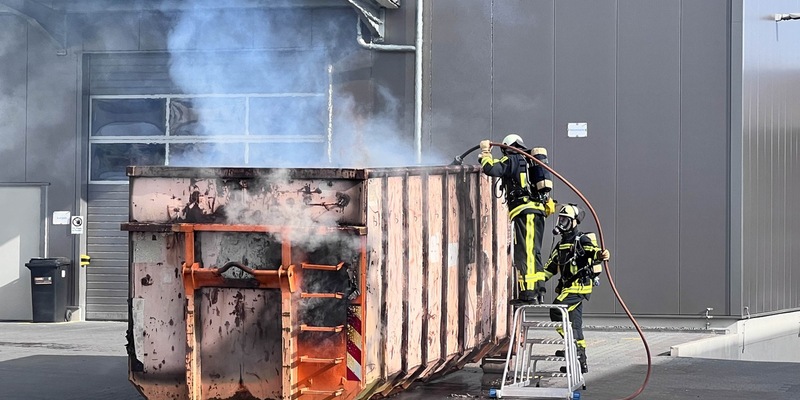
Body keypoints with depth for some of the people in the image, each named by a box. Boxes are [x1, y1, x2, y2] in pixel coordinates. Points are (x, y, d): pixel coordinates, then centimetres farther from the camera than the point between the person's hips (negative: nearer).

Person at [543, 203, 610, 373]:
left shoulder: (582, 240, -7)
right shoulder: (561, 244, 19)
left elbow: (593, 251, -26)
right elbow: (550, 267, 26)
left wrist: (601, 254, -49)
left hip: (579, 285, -9)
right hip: (569, 287, 9)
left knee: (557, 310, -20)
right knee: (574, 323, 9)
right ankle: (581, 362, 12)